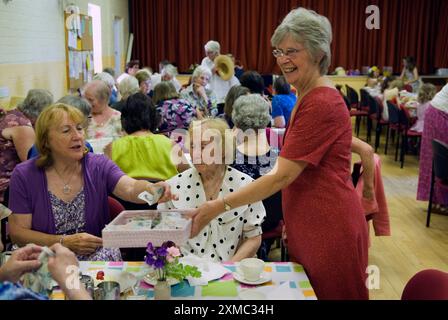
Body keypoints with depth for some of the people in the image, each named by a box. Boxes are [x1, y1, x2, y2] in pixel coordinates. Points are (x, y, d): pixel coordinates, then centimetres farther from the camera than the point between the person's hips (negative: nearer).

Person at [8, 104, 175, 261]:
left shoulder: (99, 166, -2)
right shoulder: (24, 175, -4)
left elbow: (130, 188, -22)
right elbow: (17, 232, -2)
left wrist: (151, 189, -46)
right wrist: (65, 242, -15)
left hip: (98, 253, 2)